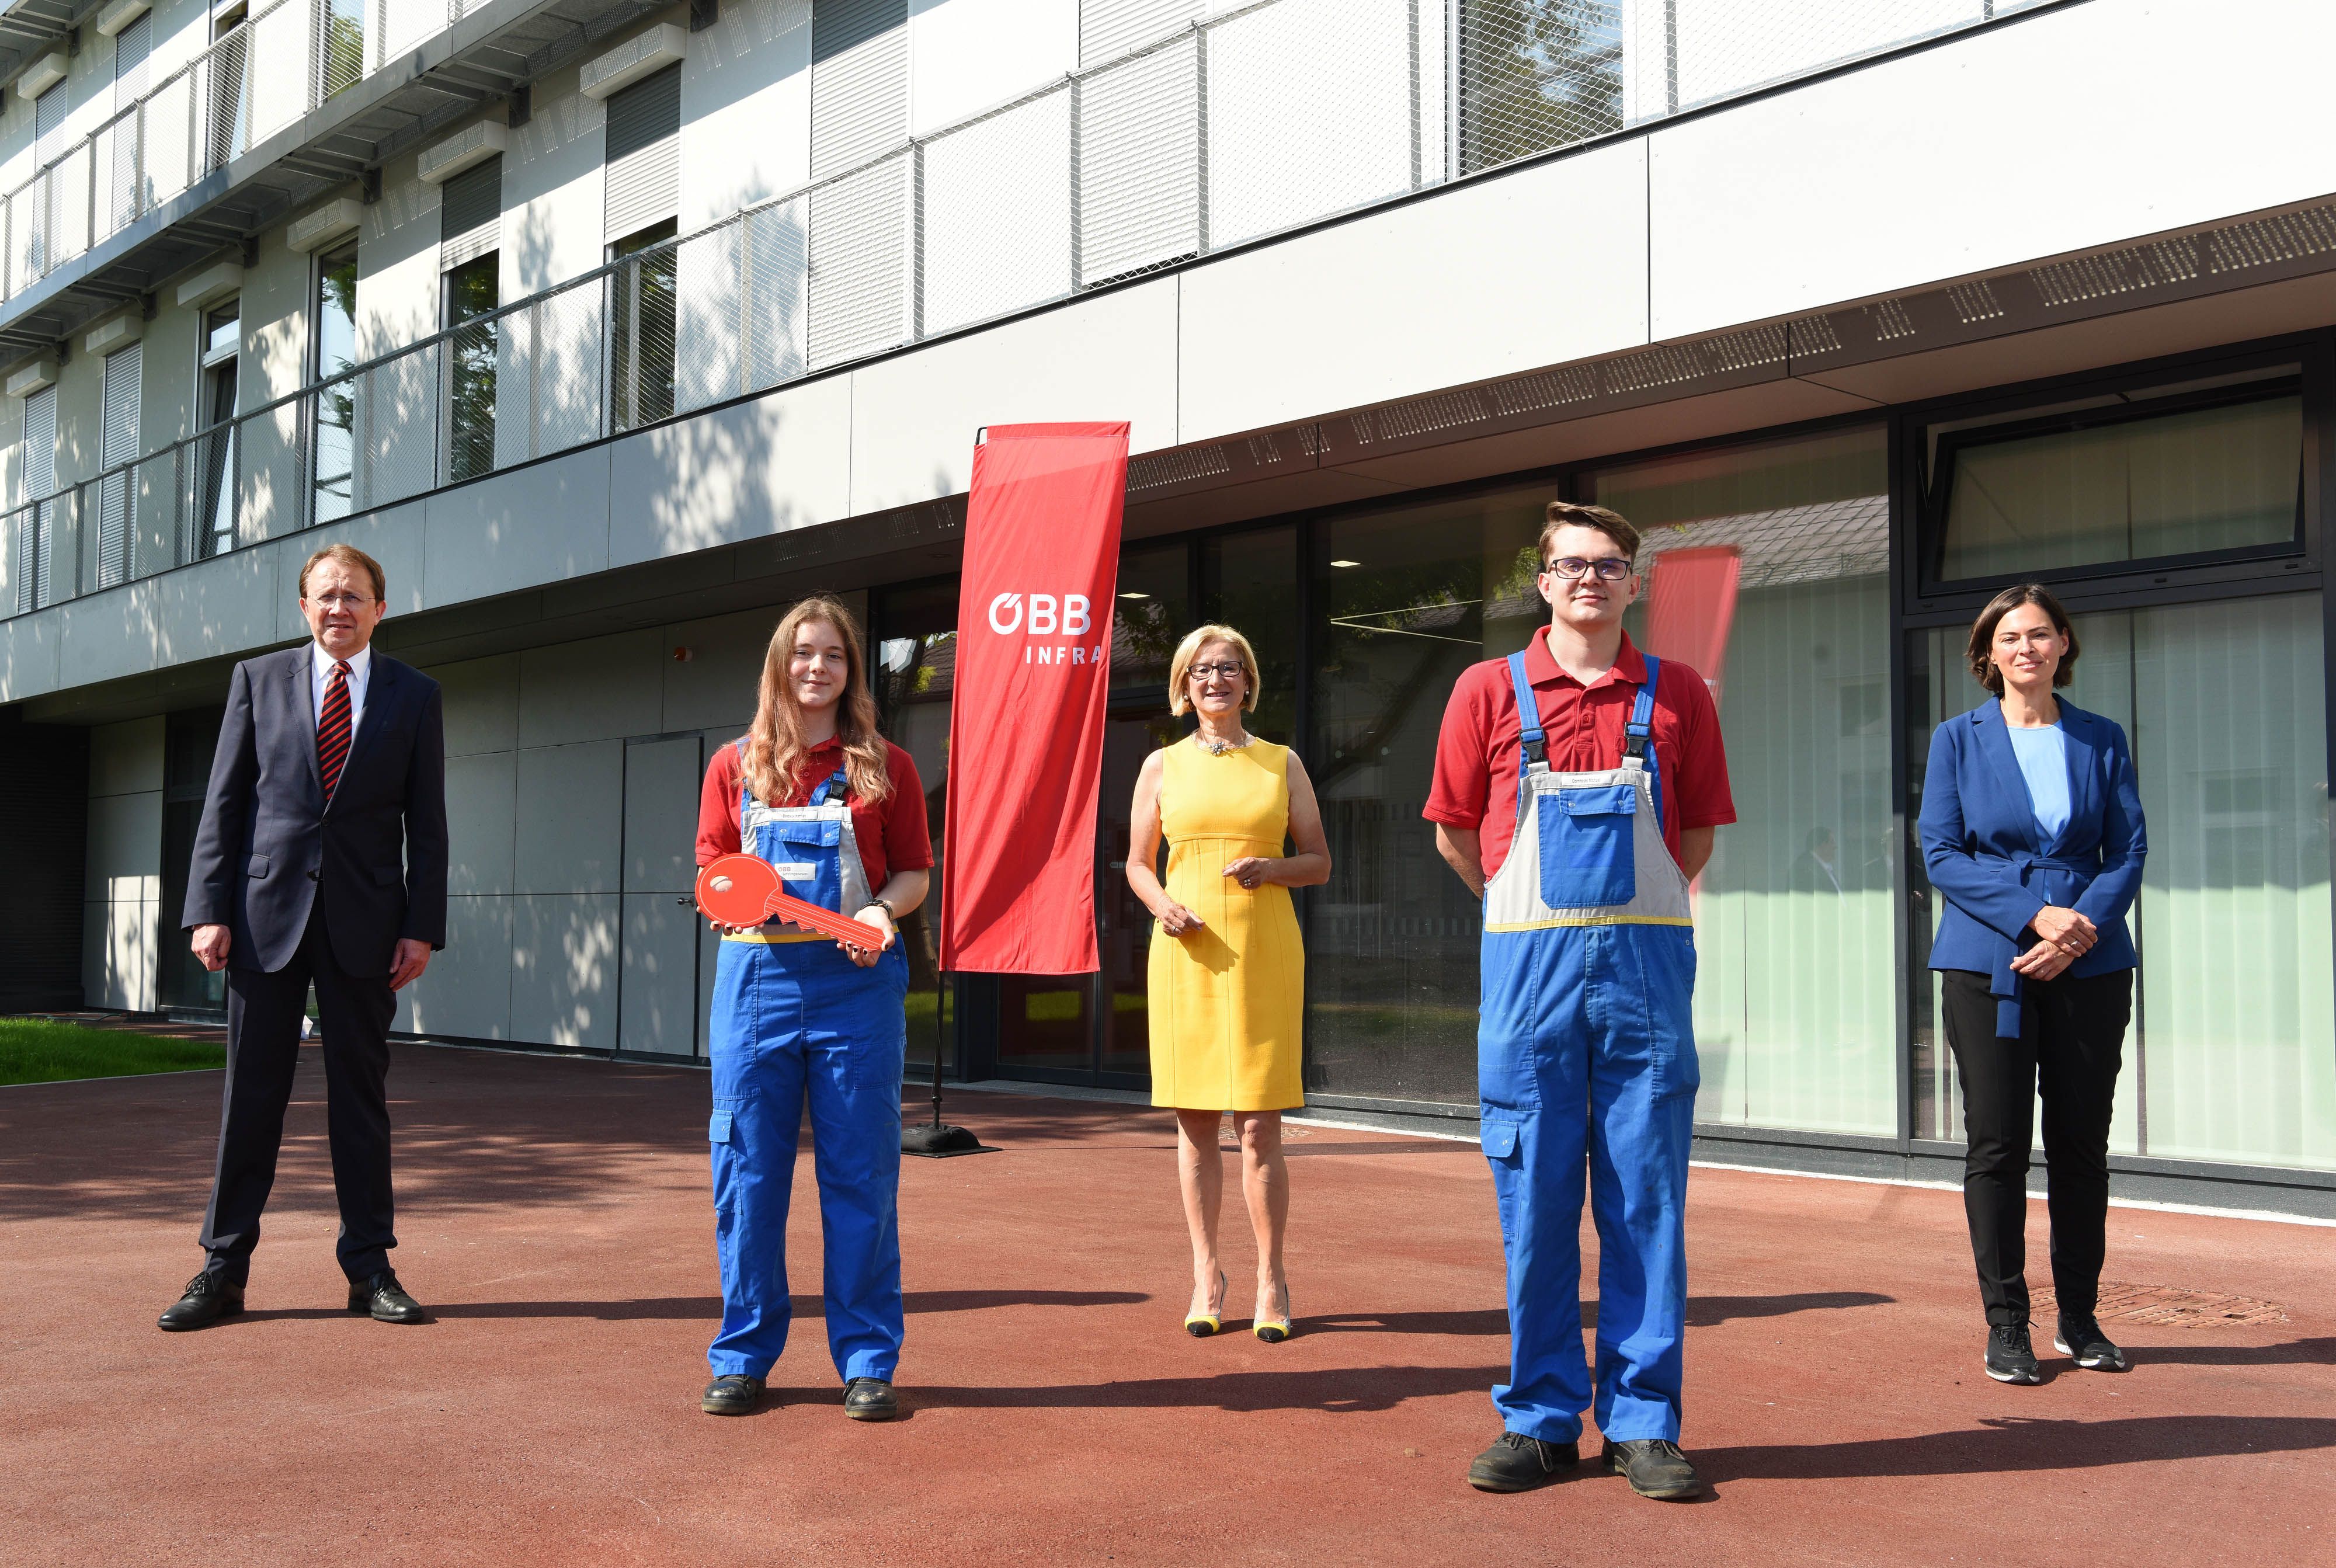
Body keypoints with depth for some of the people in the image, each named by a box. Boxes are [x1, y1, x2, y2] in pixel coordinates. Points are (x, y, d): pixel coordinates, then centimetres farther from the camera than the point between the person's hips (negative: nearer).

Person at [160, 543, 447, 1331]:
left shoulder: (415, 696, 6)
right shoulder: (258, 678, 8)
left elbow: (427, 822, 4)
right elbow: (224, 801, 5)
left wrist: (422, 926, -3)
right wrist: (209, 908, -3)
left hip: (365, 921, 0)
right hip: (268, 911, 0)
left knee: (362, 1095, 6)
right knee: (251, 1094, 4)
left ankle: (370, 1268, 14)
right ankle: (223, 1267, 13)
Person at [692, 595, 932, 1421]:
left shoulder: (884, 768, 6)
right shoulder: (735, 766, 10)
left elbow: (915, 874, 7)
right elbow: (713, 873, 10)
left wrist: (884, 911, -14)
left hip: (855, 981, -1)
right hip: (756, 974, 2)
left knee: (860, 1173, 1)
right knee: (747, 1171, 4)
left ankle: (867, 1360, 11)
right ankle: (744, 1354, 16)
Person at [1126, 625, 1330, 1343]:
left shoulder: (1282, 764, 10)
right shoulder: (1162, 766, 11)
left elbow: (1320, 863, 11)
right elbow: (1138, 864, 14)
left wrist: (1272, 869, -9)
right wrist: (1163, 904, -6)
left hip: (1263, 952, -1)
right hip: (1187, 953, 1)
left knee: (1260, 1123, -3)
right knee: (1195, 1119, 4)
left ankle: (1271, 1280, 8)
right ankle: (1206, 1276, 15)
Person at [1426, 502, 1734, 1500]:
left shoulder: (1678, 695, 7)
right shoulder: (1490, 691, 4)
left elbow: (1699, 834, 16)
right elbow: (1456, 835, 12)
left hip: (1646, 962, 1)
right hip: (1529, 961, 0)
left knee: (1646, 1194, 3)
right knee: (1532, 1194, 3)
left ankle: (1642, 1423, 12)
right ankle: (1540, 1419, 14)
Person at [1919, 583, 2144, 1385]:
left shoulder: (2102, 740, 9)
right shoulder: (1958, 739, 4)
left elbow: (2130, 851, 5)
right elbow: (1941, 853, -2)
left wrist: (2080, 931, -12)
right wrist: (2035, 913, -14)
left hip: (2089, 962, 2)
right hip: (1987, 962, -2)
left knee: (2081, 1142, 6)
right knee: (1997, 1143, -1)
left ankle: (2079, 1319, 19)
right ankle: (2006, 1325, 8)